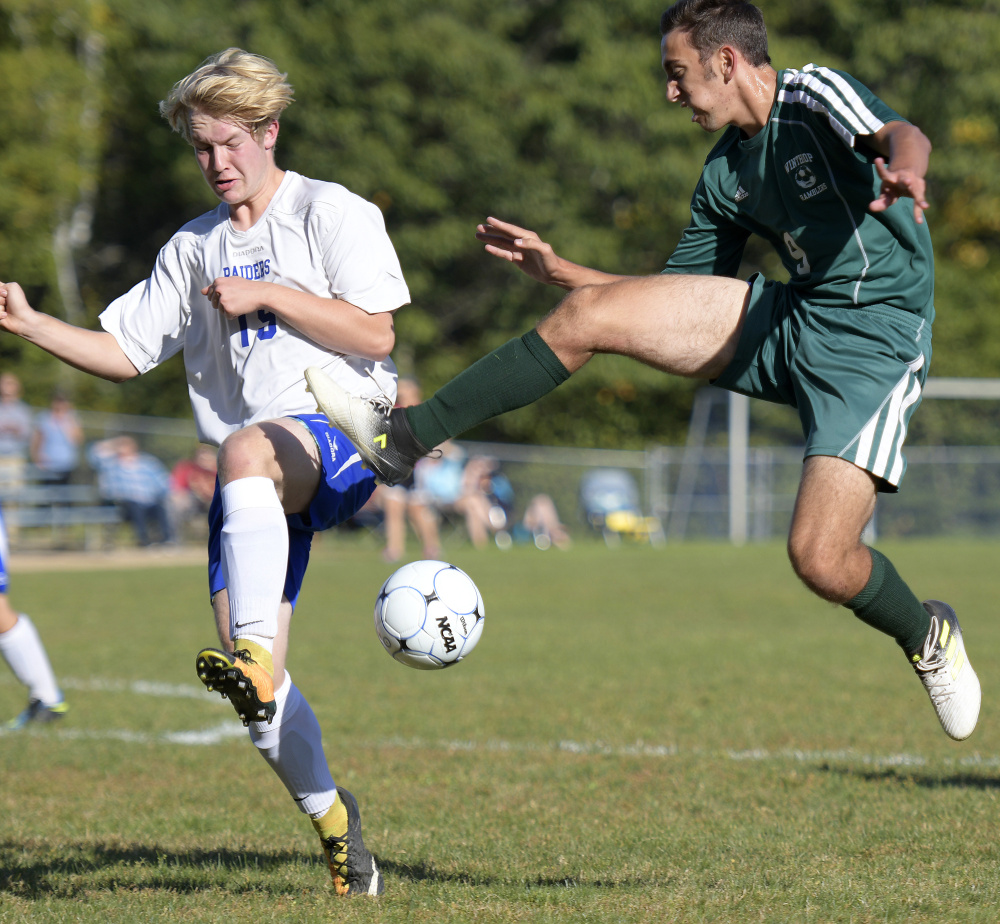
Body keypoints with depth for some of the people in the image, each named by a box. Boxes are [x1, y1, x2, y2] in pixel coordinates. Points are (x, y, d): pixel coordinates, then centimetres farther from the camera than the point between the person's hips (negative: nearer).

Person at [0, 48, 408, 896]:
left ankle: (256, 655, -53)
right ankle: (329, 816, 11)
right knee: (249, 682, -7)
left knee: (244, 448, -42)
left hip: (344, 430, -5)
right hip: (256, 481, 5)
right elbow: (123, 353, 18)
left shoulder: (332, 212, 4)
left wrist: (266, 294, -11)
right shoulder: (194, 248, 19)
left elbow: (374, 333, -6)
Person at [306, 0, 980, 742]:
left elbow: (903, 136, -30)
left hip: (874, 344, -7)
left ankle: (928, 637, 15)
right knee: (587, 312, -9)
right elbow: (677, 297, 21)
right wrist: (556, 269, 12)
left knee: (819, 560, -19)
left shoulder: (815, 96, -9)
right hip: (785, 320, 7)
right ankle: (407, 438, -5)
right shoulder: (725, 175, 14)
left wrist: (901, 171, -55)